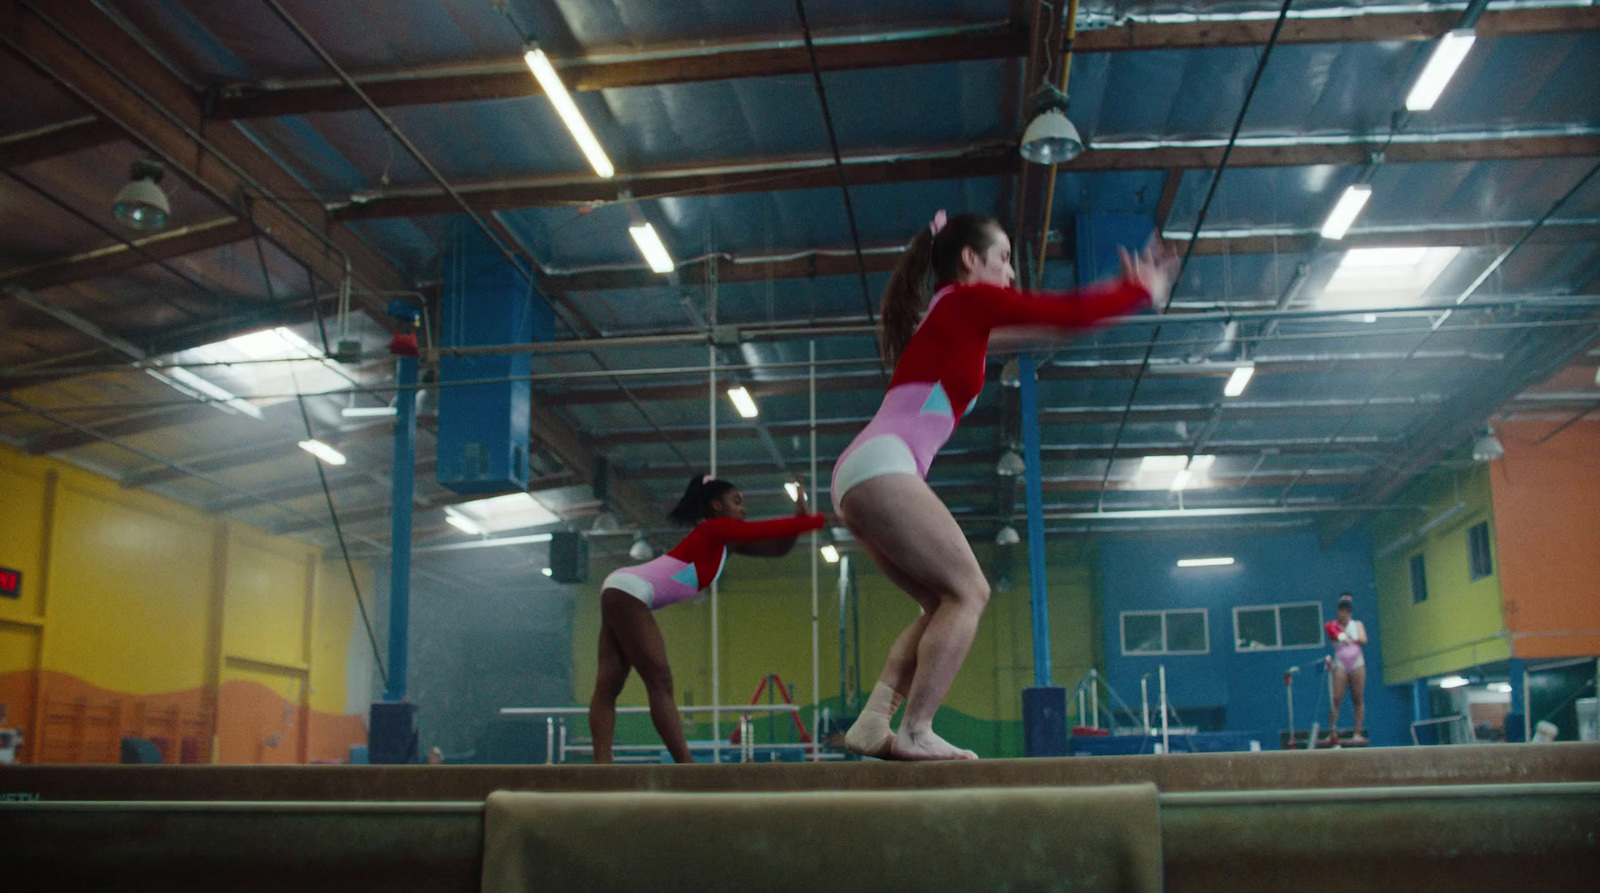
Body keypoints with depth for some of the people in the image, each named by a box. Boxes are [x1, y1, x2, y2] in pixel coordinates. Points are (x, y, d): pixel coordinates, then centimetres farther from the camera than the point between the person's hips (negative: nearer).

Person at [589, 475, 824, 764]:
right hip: (628, 591, -10)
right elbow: (771, 530, -10)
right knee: (659, 682, -14)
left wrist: (801, 517, 5)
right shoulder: (715, 528, -6)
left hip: (621, 596, 10)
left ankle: (602, 765, -8)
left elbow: (777, 547, 18)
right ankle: (686, 766, -17)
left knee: (608, 686, -1)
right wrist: (821, 519, -5)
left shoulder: (726, 542, 20)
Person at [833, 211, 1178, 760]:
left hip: (859, 476, 10)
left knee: (946, 601, 10)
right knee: (967, 591, -8)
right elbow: (1068, 316, 2)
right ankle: (914, 732, -14)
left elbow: (1059, 309, 33)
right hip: (882, 467, -10)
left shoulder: (949, 316, 28)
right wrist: (1143, 291, 16)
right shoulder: (967, 300, 2)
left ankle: (873, 723, 0)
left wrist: (1124, 288, 34)